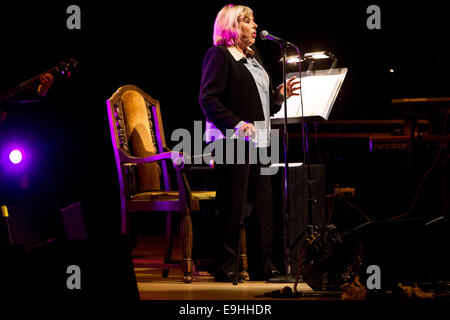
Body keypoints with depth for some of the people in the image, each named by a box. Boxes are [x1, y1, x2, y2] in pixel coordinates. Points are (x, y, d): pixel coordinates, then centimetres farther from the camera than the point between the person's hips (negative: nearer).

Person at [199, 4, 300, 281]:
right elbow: (208, 99, -14)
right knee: (233, 204, -6)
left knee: (263, 203, 6)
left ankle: (262, 264, 11)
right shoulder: (219, 55, -4)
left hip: (258, 141, 8)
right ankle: (225, 267, 0)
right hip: (232, 141, -8)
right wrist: (236, 123, -23)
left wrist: (280, 94, 8)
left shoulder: (254, 57, 22)